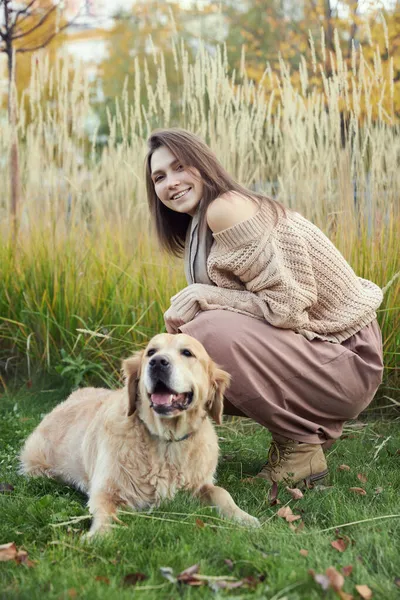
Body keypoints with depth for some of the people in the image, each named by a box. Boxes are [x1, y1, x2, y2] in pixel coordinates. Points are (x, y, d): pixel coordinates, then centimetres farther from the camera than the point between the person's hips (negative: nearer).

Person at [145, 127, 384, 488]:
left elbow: (286, 306, -23)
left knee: (209, 332, -28)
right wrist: (185, 311, -4)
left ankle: (300, 445, -8)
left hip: (347, 357, -10)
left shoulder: (226, 207, -18)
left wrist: (201, 296, -18)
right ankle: (313, 424, 14)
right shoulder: (200, 226, 12)